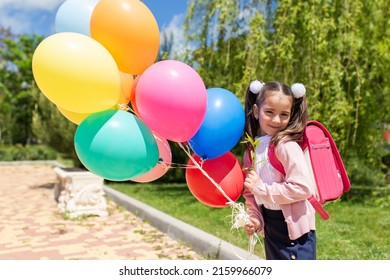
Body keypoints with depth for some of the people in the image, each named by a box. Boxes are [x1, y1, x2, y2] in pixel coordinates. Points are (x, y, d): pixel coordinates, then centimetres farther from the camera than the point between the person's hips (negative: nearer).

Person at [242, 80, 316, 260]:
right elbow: (249, 191, 8)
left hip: (294, 227, -7)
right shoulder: (252, 148, 3)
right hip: (270, 226, 8)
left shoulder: (287, 146, -18)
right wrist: (253, 217, -7)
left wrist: (261, 188, -22)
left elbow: (302, 188, -26)